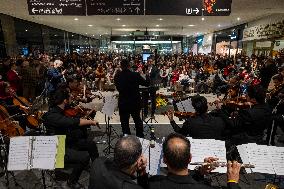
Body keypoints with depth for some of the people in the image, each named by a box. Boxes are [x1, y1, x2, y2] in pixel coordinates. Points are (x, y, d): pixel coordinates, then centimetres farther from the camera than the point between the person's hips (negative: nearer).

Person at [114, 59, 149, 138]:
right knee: (137, 120, 23)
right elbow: (146, 83, -2)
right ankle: (140, 137, 37)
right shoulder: (136, 75, -13)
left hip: (123, 103, -1)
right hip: (135, 103, 2)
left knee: (124, 122, 12)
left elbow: (118, 88, -1)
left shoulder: (117, 76, -12)